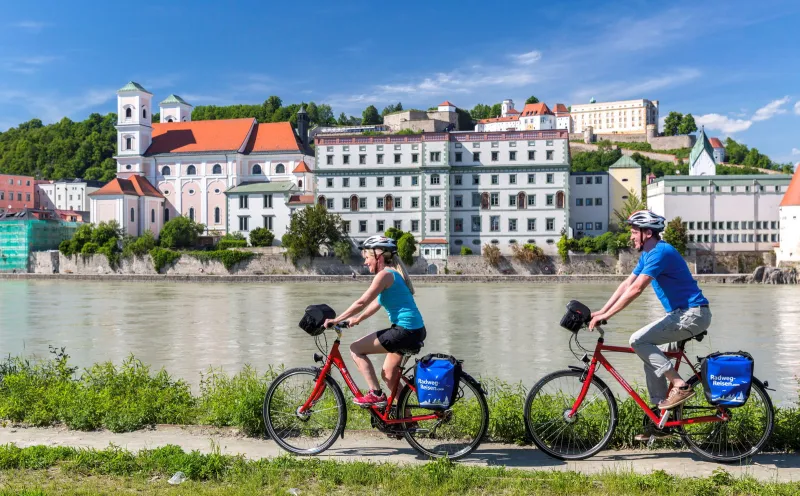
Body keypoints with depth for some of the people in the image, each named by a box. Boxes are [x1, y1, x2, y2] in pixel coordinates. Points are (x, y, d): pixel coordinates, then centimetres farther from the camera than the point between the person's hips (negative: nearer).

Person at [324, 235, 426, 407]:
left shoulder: (385, 275, -12)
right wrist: (357, 319, 22)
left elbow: (362, 302, -14)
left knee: (356, 349, -2)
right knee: (389, 374, 21)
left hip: (405, 331, -10)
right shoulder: (393, 273, 17)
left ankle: (376, 394, -1)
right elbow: (376, 303, 23)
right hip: (415, 331, 10)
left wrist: (336, 320, -8)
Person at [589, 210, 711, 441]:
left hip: (693, 313, -10)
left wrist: (606, 315, -22)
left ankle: (679, 385, -13)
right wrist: (601, 311, 4)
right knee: (653, 357, 9)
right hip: (682, 313, 10)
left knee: (638, 340, -18)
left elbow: (635, 289, -24)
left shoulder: (660, 252, -18)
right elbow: (626, 284, 12)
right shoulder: (647, 255, 14)